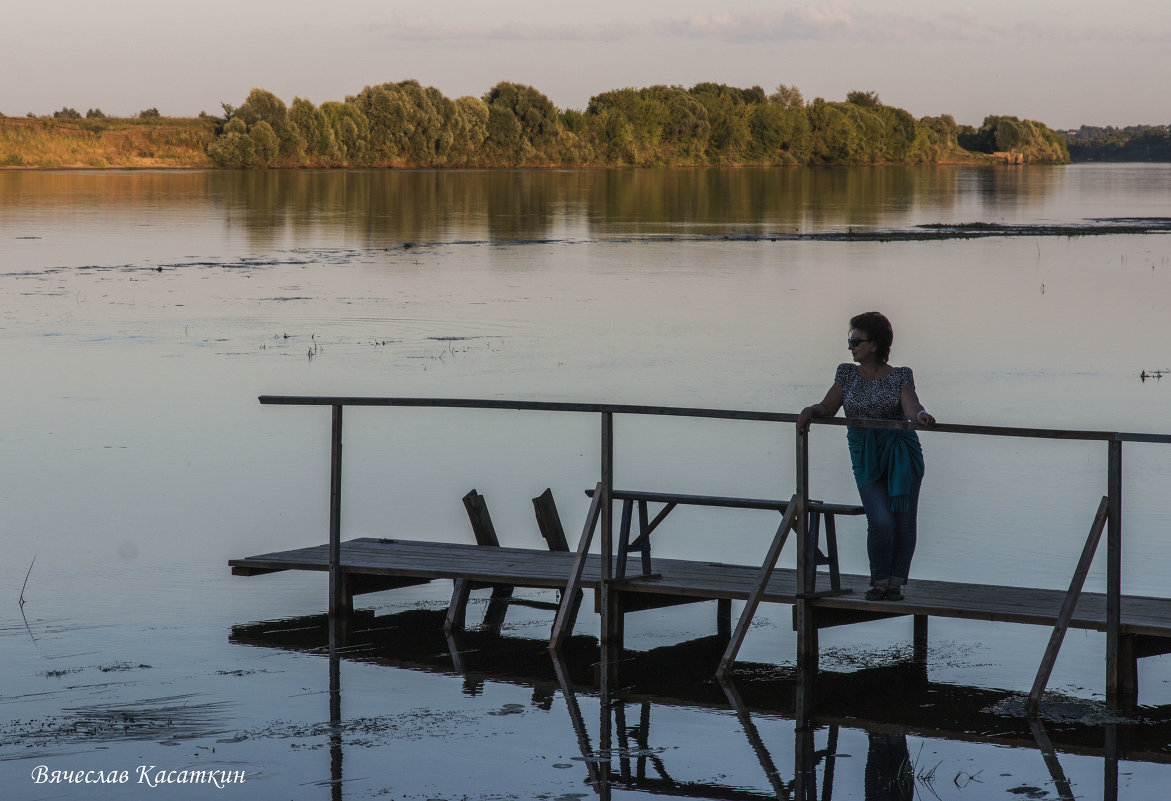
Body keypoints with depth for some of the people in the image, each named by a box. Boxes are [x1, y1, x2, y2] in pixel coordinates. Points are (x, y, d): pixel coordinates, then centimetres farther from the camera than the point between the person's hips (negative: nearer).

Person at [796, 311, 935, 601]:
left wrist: (920, 414, -33)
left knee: (904, 521, -3)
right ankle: (879, 581, 4)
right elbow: (828, 408, 10)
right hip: (866, 458, 1)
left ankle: (896, 582, 12)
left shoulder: (900, 376, 2)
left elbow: (910, 407, -12)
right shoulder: (847, 374, 9)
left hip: (902, 454, -1)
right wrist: (809, 410, -10)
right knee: (881, 521, -15)